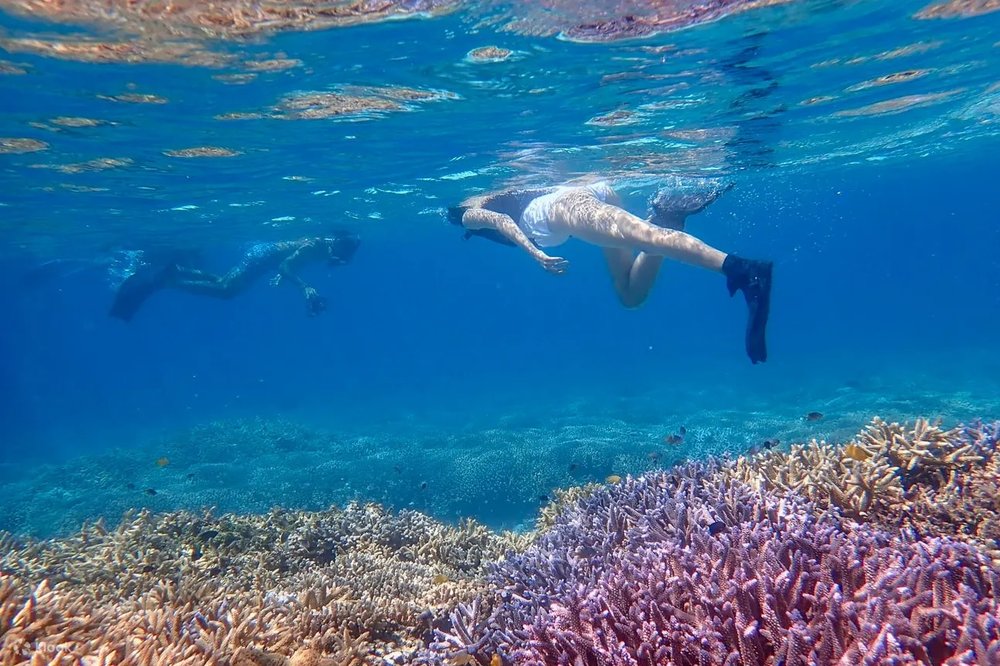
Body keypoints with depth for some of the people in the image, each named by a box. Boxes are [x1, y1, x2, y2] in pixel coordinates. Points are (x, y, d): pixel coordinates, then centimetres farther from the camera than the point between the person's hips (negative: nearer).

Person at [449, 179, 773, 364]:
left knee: (650, 238, -26)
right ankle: (667, 212, -12)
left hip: (561, 205, -7)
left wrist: (535, 254, -15)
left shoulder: (468, 212, 21)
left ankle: (742, 269, -43)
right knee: (631, 292, 4)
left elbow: (500, 220, -2)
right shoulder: (503, 195, 45)